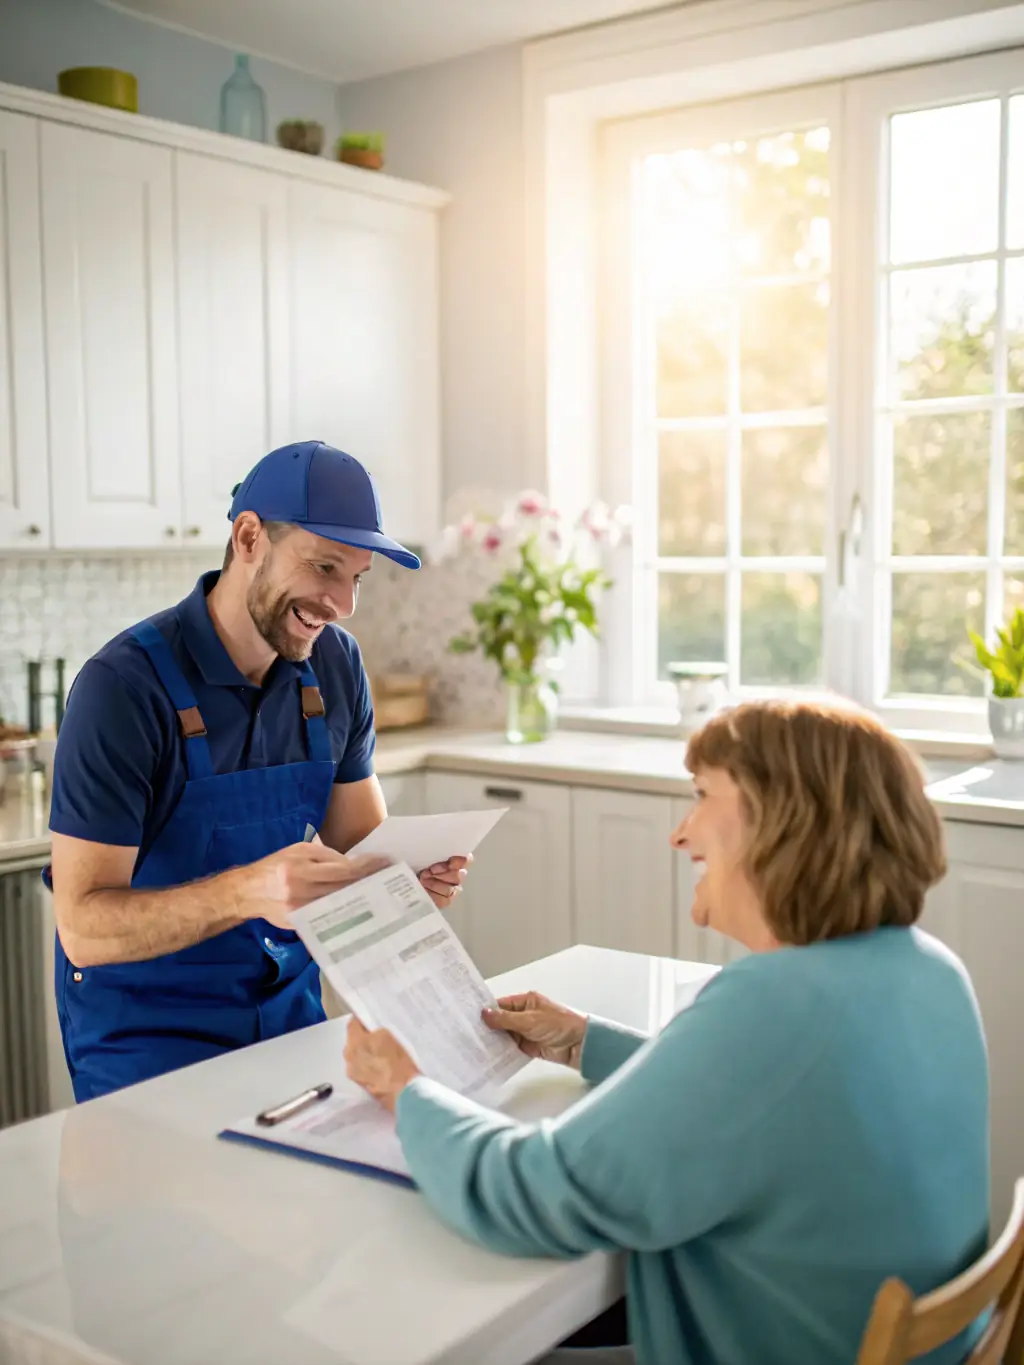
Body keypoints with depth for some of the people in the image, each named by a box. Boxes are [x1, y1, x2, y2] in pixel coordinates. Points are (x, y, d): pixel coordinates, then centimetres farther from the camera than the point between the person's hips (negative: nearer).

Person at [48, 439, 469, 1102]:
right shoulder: (126, 684, -21)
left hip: (290, 1003, 5)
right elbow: (84, 928, -23)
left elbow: (359, 842, 7)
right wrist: (248, 891, -39)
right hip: (148, 1029, -5)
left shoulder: (336, 665, -2)